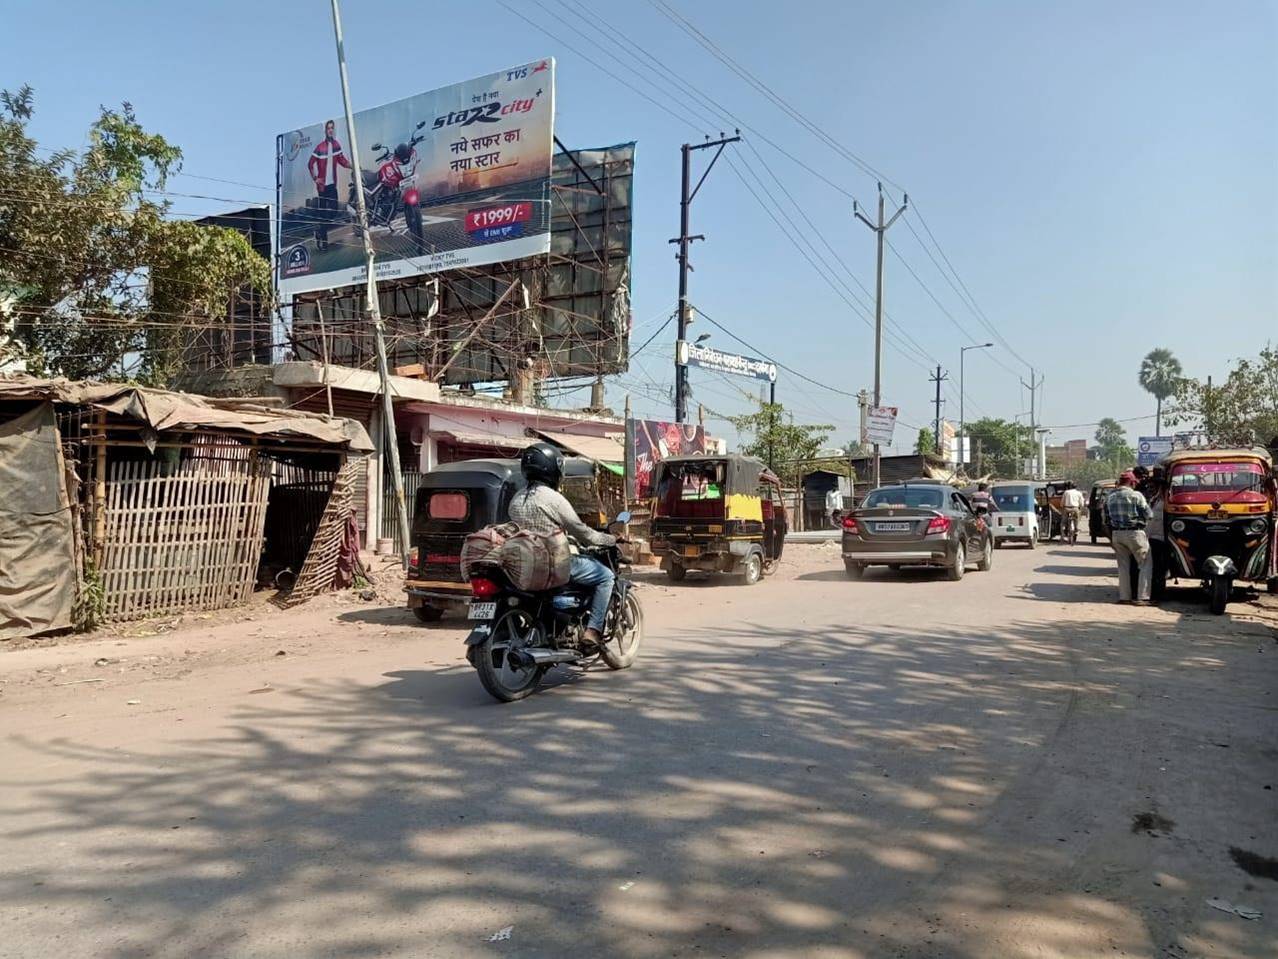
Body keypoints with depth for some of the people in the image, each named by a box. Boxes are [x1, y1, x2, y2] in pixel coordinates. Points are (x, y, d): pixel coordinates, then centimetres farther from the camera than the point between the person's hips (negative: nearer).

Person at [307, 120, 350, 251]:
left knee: (334, 210, 4)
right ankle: (323, 239, 8)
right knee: (323, 212, -1)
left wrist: (351, 165, -6)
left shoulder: (336, 144, 5)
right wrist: (315, 179, -13)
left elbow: (341, 159, 10)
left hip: (333, 183, 5)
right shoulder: (320, 147, -12)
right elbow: (310, 164, -9)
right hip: (322, 184, -5)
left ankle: (319, 228, 28)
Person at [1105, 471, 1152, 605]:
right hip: (1134, 533, -6)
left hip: (1116, 534, 6)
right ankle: (1142, 597, -3)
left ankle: (1124, 596, 13)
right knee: (1145, 565, 3)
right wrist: (1143, 523, 14)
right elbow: (1148, 514, -8)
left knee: (1123, 566, 13)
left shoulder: (1110, 497, 7)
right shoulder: (1136, 496, -10)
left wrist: (1111, 537, 13)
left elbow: (1106, 517, 9)